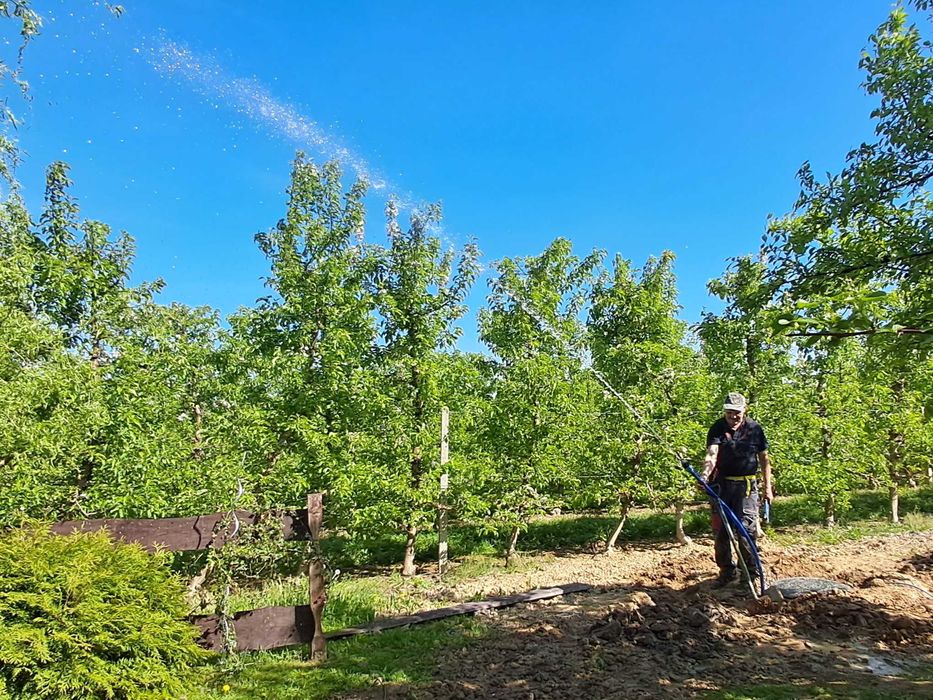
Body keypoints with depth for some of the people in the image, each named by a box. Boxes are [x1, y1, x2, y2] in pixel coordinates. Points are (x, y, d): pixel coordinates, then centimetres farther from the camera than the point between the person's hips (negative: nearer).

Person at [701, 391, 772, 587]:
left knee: (746, 529, -7)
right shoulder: (717, 429, -3)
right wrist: (706, 473, -37)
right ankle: (727, 571, 21)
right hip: (721, 484, 1)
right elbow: (712, 454, -18)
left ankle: (751, 572, 8)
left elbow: (764, 459, 9)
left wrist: (767, 487, 6)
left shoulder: (754, 429, 1)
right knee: (720, 530, 7)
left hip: (747, 485, -1)